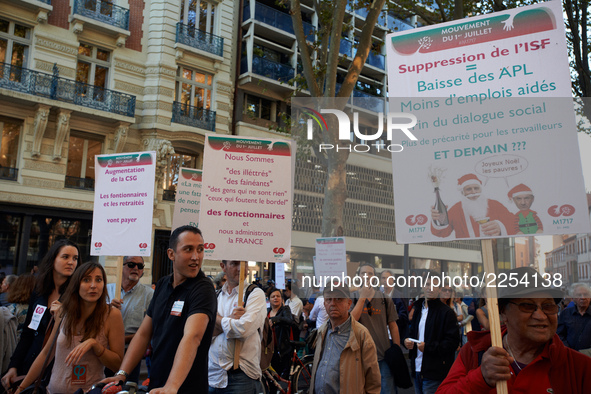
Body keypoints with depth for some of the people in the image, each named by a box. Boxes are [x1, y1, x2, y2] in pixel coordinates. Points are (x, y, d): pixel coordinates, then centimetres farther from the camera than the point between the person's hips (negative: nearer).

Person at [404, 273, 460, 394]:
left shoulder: (447, 313, -7)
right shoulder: (418, 309, 15)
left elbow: (453, 342, -13)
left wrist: (428, 347, -21)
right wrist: (407, 340, 2)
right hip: (417, 370, 7)